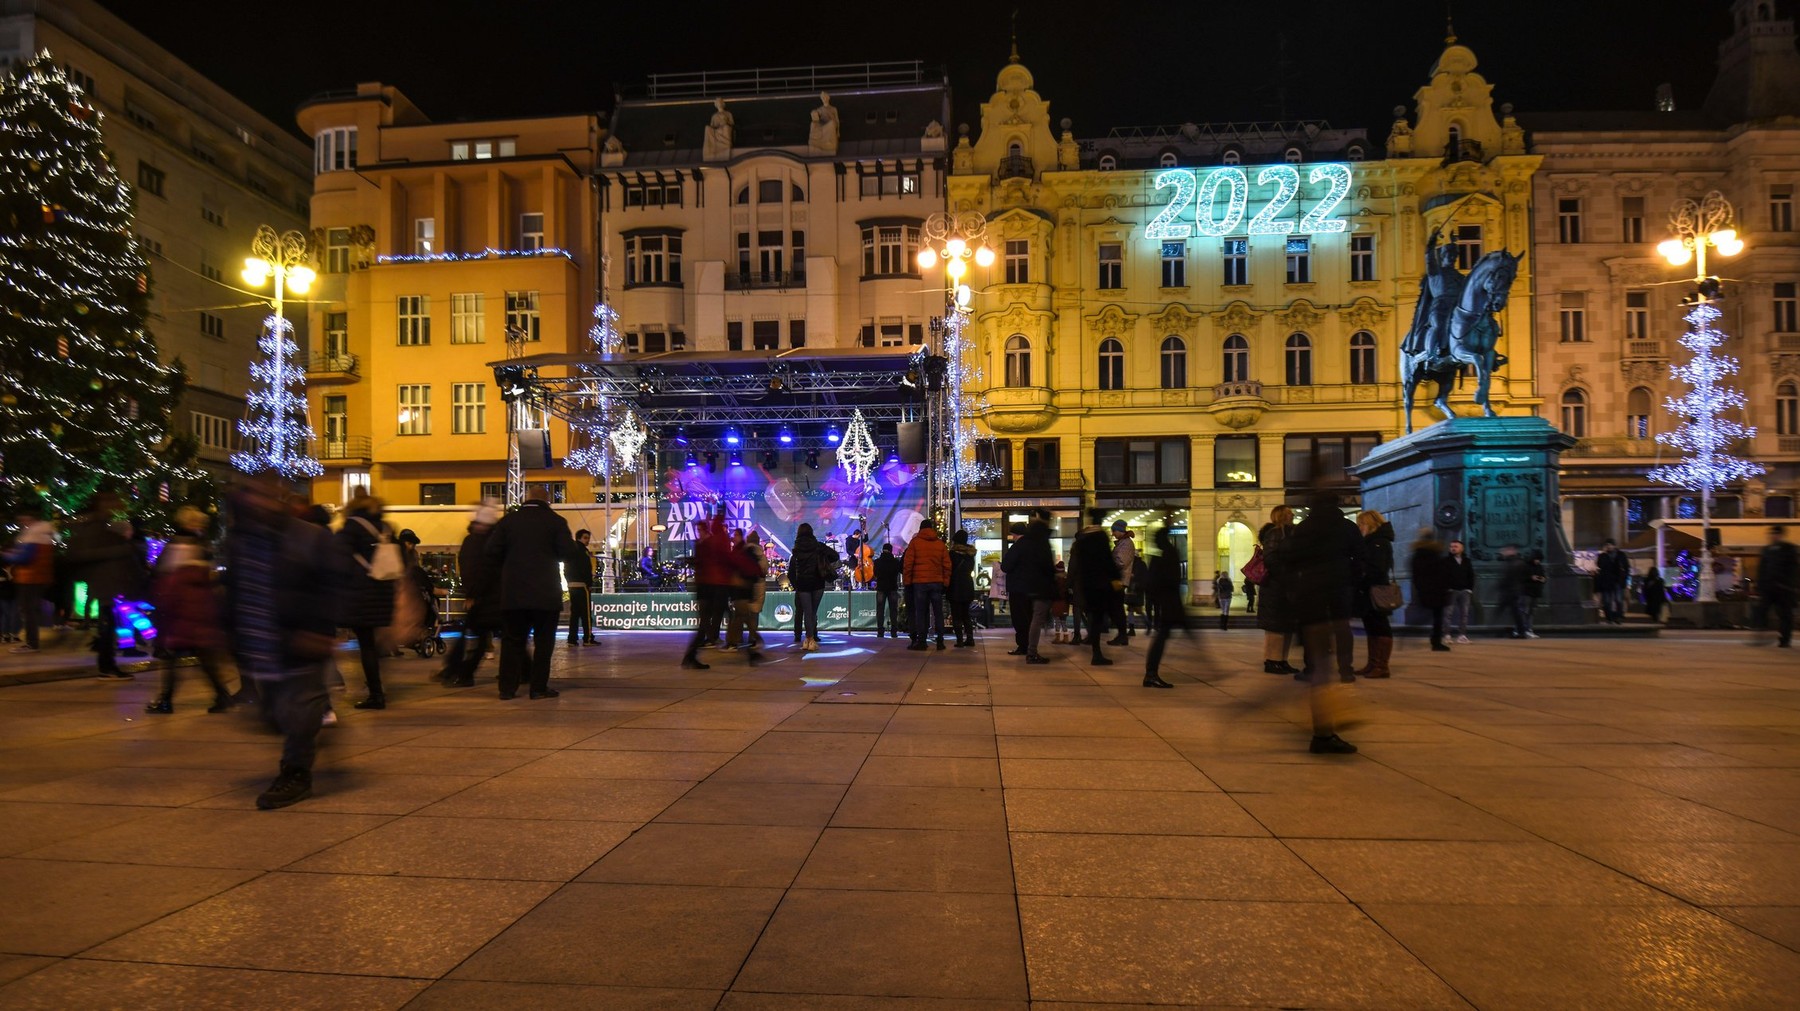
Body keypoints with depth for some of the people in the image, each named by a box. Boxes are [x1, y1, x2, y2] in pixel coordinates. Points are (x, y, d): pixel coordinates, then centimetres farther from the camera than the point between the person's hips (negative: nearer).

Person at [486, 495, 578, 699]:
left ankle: (507, 687, 8)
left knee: (512, 640, 9)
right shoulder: (555, 521, -2)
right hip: (545, 592, -2)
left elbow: (492, 552, 1)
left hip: (512, 592, 3)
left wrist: (510, 566, 16)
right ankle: (539, 687, 3)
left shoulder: (507, 521, 6)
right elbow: (567, 551, -7)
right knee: (543, 640, 4)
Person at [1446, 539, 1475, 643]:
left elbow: (1471, 576, 14)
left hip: (1465, 591, 4)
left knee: (1464, 613, 4)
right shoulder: (1446, 561, -1)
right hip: (1451, 590, -4)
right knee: (1448, 613, -6)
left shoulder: (1467, 561, 11)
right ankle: (1446, 634, -6)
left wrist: (1470, 589, 5)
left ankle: (1462, 634, 8)